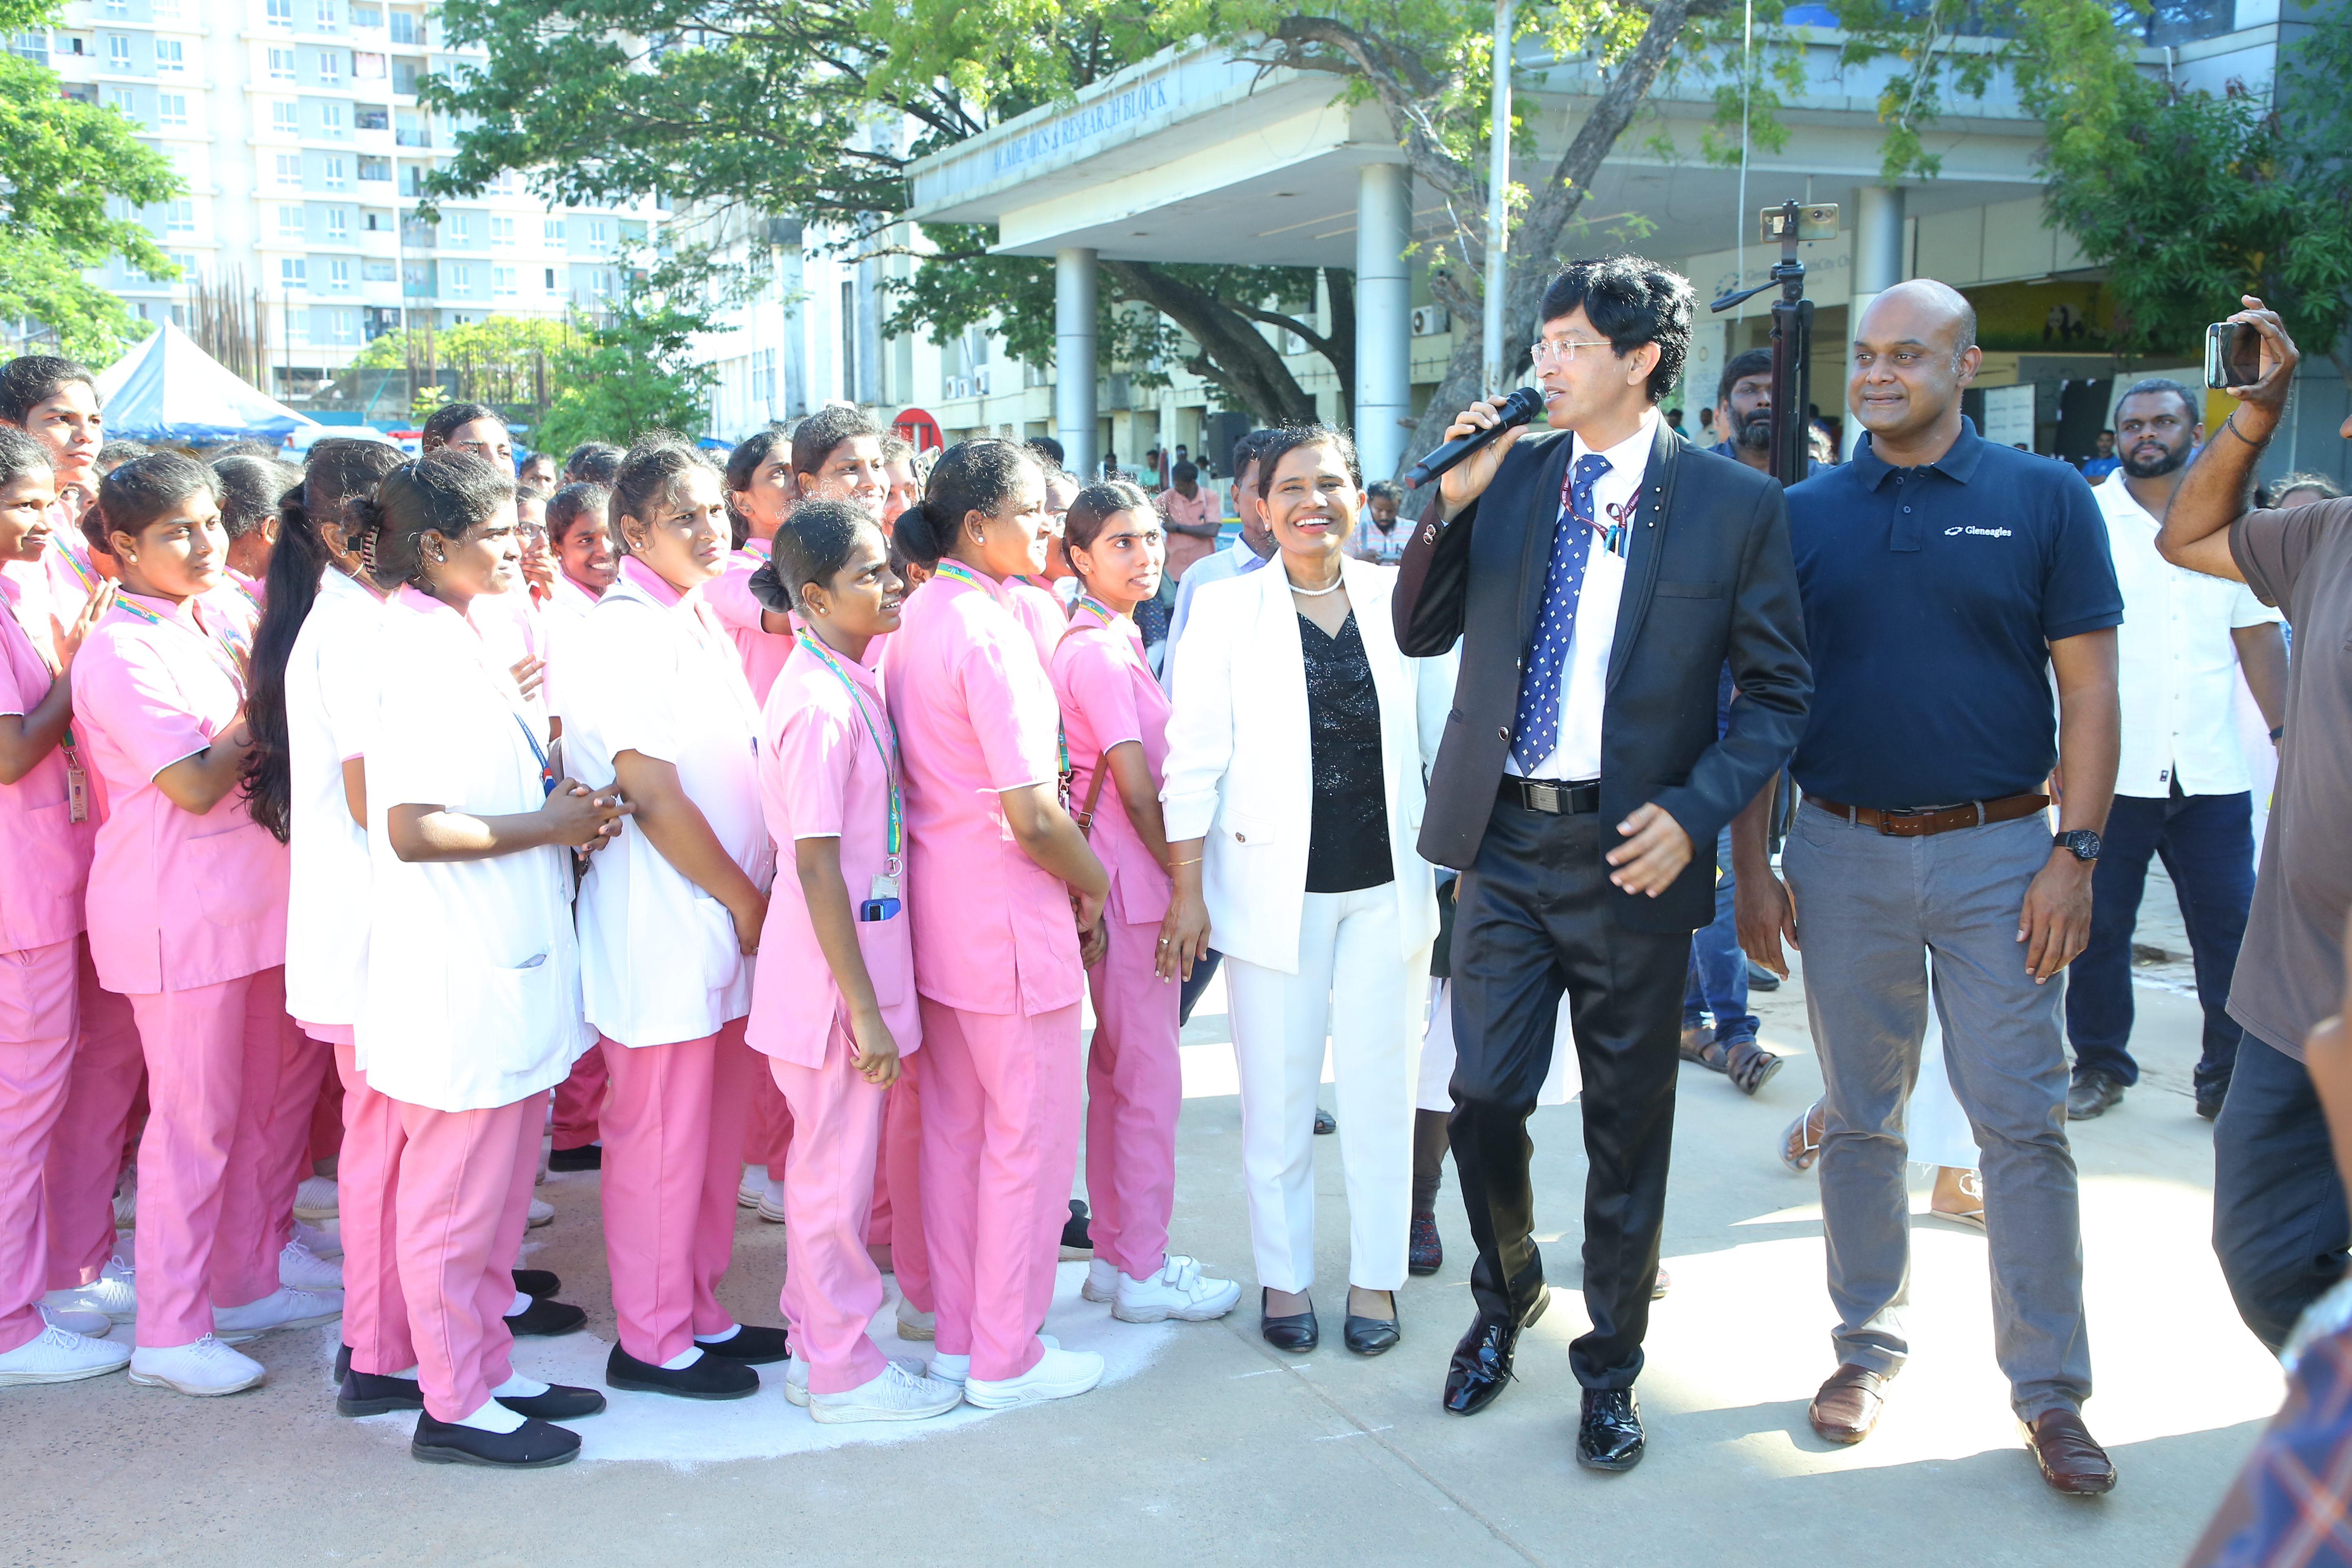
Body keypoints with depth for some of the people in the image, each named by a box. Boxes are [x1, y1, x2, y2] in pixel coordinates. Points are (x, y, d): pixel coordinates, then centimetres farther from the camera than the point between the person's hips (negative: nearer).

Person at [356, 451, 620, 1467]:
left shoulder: (462, 640, 12)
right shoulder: (419, 652, -18)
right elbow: (411, 828, -23)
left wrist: (559, 804, 4)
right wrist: (547, 824, -16)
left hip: (504, 962, 10)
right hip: (457, 973, -10)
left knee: (498, 1184, 18)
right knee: (457, 1193, 4)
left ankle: (485, 1372, 31)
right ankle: (453, 1405, 17)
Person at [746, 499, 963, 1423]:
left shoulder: (851, 682, 7)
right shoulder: (821, 705, -21)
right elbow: (817, 867, -22)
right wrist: (864, 1008, -20)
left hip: (864, 945, 9)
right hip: (836, 971, -9)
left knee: (826, 1164, 20)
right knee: (837, 1174, 5)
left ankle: (819, 1346, 34)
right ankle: (843, 1373, 19)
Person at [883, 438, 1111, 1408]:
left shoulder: (913, 620, 6)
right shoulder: (991, 631, -20)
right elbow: (1034, 816, -23)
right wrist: (1094, 886, -4)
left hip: (936, 903, 9)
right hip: (1008, 921, -9)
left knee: (955, 1126, 17)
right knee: (1031, 1136, 5)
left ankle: (957, 1334, 29)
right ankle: (1007, 1357, 16)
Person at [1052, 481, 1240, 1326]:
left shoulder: (1105, 640, 13)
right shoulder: (1101, 653, -17)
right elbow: (1136, 787, -18)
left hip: (1112, 877, 10)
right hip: (1129, 881, -10)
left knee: (1118, 1067, 16)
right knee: (1150, 1077, 0)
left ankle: (1115, 1253, 26)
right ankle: (1143, 1272, 11)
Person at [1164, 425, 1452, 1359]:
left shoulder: (1400, 599, 3)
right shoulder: (1226, 608, -2)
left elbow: (1444, 735, 9)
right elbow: (1196, 758, -3)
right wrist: (1187, 888, -5)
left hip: (1386, 885, 2)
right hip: (1273, 885, -1)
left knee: (1380, 1087, 8)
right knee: (1277, 1091, 7)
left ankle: (1376, 1274, 24)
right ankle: (1283, 1274, 24)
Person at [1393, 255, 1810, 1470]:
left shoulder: (1735, 504, -4)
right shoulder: (1507, 476, 5)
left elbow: (1777, 689, -2)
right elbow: (1420, 633, 8)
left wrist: (1693, 811, -16)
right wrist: (1451, 502, -7)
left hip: (1631, 850, -2)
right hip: (1503, 836, 3)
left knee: (1627, 1125, 10)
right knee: (1484, 1097, 3)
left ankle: (1610, 1368, 29)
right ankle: (1505, 1296, 34)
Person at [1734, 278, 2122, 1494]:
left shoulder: (2045, 501, 0)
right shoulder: (1801, 515, 4)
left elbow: (2088, 689, -1)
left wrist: (2076, 852, -9)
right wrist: (1751, 865, 1)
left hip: (1998, 853, -2)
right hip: (1842, 855, 2)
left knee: (2022, 1119, 0)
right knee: (1859, 1117, 11)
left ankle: (2049, 1388, 12)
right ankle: (1869, 1345, 26)